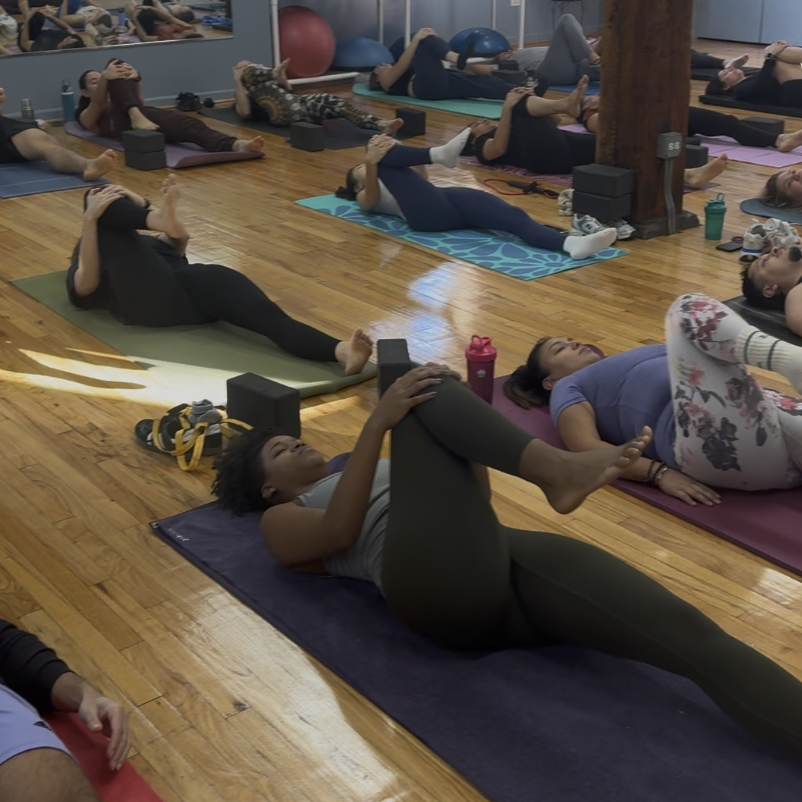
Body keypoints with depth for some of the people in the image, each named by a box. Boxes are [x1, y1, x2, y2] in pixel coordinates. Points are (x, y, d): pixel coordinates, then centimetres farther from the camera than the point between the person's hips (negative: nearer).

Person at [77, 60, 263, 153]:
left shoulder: (114, 102, 44)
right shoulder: (86, 117, 34)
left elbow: (139, 103, 17)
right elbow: (97, 104, 6)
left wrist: (135, 80, -6)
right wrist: (105, 78, -14)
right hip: (126, 125, -3)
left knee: (188, 123, -30)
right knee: (115, 68, -14)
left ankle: (235, 145, -60)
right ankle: (136, 116, -43)